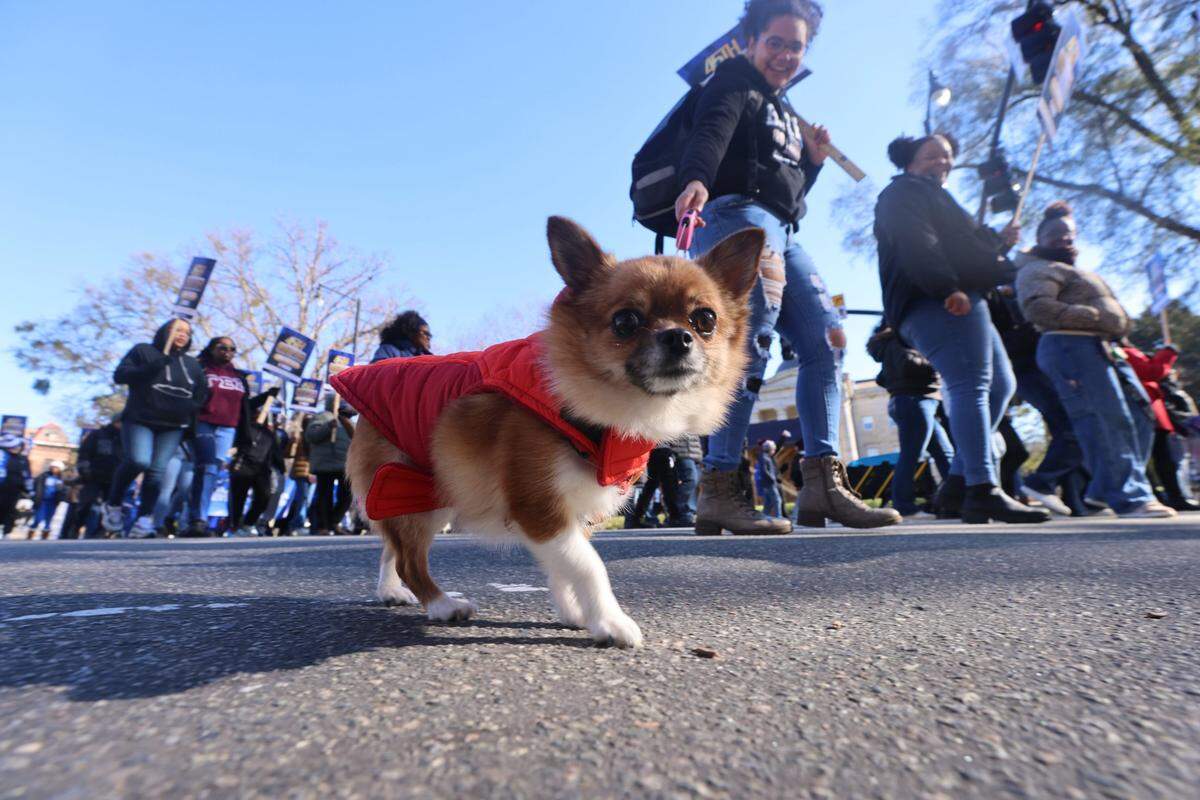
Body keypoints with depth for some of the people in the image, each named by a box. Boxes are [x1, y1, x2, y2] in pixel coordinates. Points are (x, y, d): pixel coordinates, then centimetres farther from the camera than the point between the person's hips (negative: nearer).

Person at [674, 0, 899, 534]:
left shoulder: (786, 113, 33)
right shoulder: (733, 84, 9)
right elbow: (709, 133, -15)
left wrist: (814, 161, 16)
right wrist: (695, 180, -35)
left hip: (782, 231, 9)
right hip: (738, 213, -9)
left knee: (826, 341, -2)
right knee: (752, 342, -23)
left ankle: (823, 483, -4)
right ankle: (717, 489, -24)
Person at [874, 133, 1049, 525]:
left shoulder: (934, 198, 37)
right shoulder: (904, 192, 4)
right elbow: (917, 246, -15)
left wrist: (1000, 240, 29)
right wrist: (948, 287, -24)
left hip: (958, 300, 11)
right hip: (937, 303, -11)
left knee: (999, 384, 8)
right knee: (970, 385, -20)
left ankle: (957, 483, 4)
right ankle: (982, 491, -23)